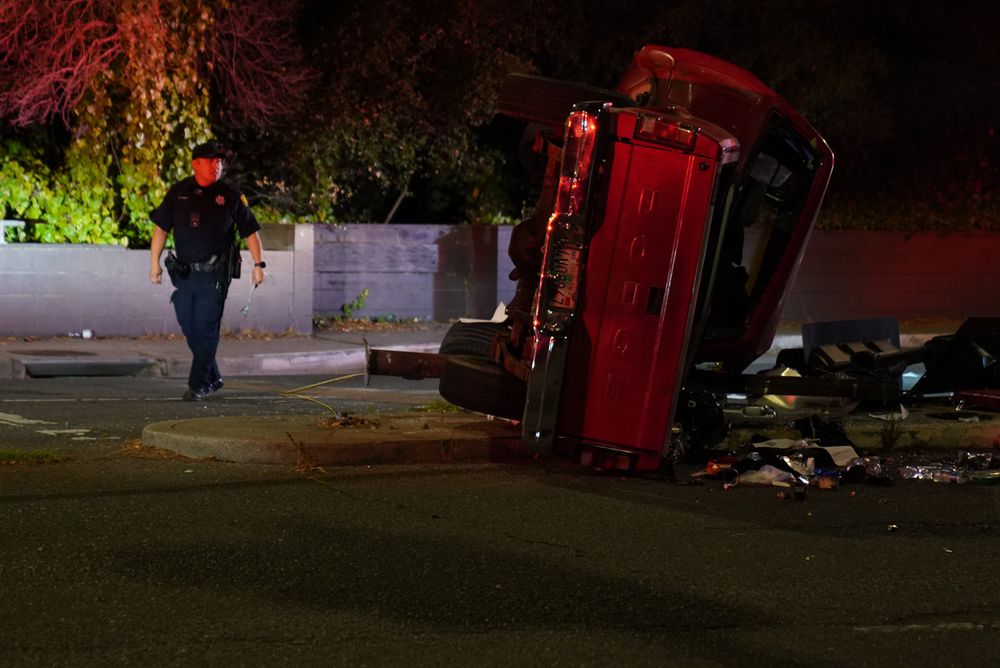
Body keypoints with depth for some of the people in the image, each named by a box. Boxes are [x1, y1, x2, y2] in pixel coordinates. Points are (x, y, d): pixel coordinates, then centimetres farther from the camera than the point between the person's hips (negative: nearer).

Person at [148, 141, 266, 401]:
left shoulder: (230, 196, 0)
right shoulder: (179, 192, 7)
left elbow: (250, 231, 3)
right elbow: (161, 228, 10)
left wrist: (258, 264, -5)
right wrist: (154, 262, 5)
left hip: (214, 275, -4)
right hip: (183, 273, 4)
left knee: (206, 330, -7)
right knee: (190, 330, 9)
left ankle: (199, 385, -2)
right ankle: (213, 378, 24)